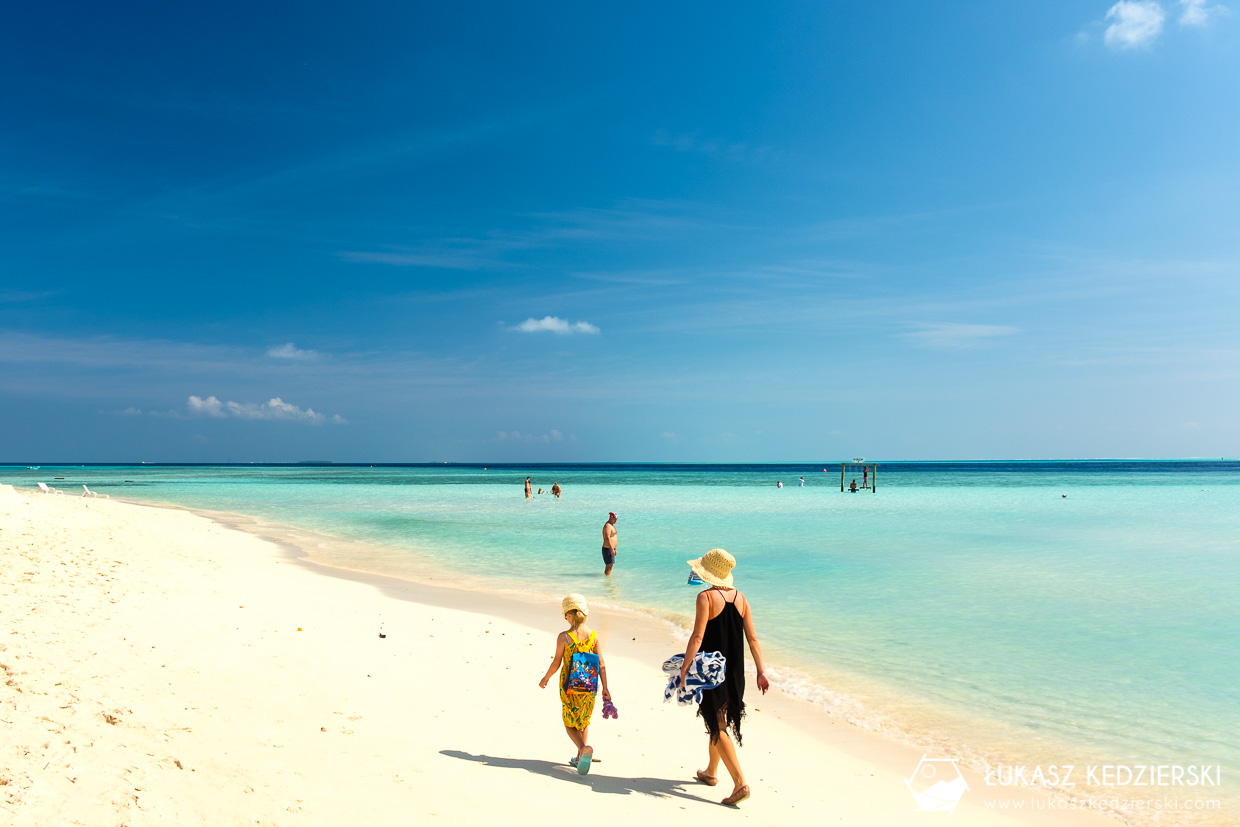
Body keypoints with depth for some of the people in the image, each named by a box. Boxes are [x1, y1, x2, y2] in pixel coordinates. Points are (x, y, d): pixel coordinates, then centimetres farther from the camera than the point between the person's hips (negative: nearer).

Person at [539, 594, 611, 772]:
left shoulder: (563, 637, -14)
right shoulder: (593, 635, -5)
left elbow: (556, 663, -8)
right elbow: (601, 664, -4)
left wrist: (545, 679, 9)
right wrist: (605, 688, 2)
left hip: (569, 685, -3)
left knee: (570, 723, 10)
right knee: (584, 721, 22)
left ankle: (584, 748, -15)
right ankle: (580, 758, 23)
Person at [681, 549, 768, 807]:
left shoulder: (706, 597, -15)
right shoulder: (741, 598, 3)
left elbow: (698, 636, -21)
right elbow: (752, 639, 4)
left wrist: (685, 667, -18)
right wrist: (761, 671, 7)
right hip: (734, 670, 7)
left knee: (717, 725, 0)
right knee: (718, 720, 23)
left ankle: (740, 782, -7)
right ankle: (710, 772, 38)